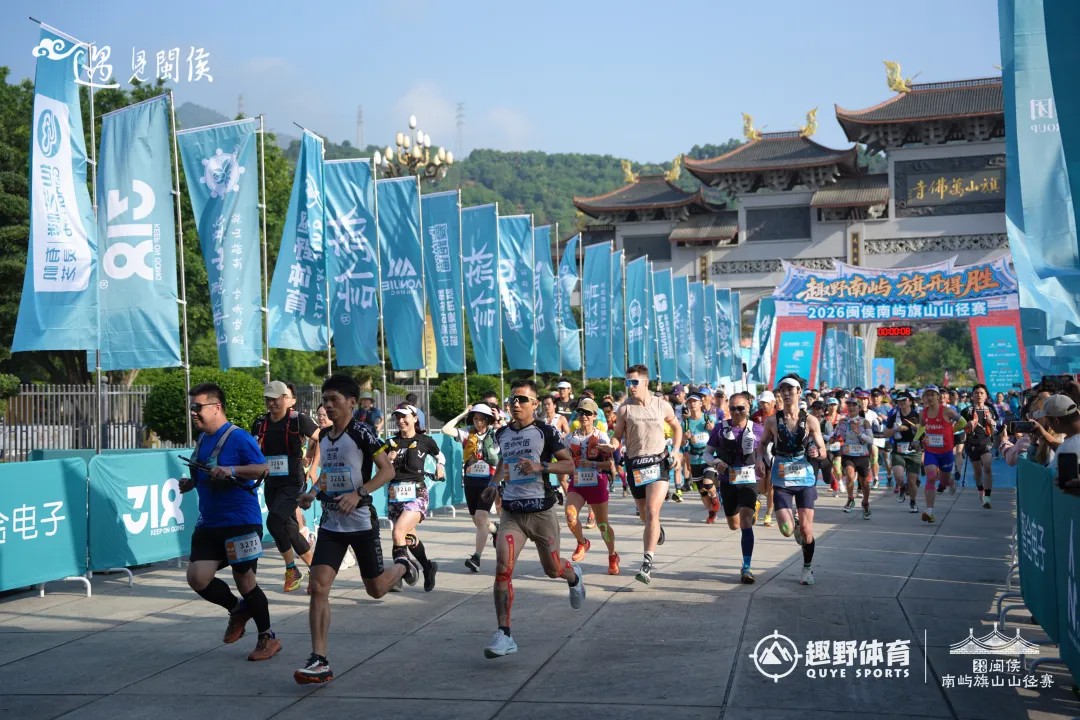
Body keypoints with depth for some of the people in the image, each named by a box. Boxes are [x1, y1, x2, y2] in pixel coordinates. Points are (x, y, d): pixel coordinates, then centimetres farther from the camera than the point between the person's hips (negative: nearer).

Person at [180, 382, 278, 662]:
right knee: (197, 577, -6)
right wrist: (190, 483, 7)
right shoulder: (201, 440, 12)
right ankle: (238, 608, 22)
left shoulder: (238, 437, -11)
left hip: (241, 521, -7)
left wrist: (232, 470, -28)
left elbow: (264, 469, -16)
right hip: (208, 523, 7)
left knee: (244, 580, 0)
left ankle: (268, 638, 19)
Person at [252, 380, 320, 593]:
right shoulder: (260, 423, 6)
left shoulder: (298, 420, -8)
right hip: (271, 484, 6)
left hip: (293, 483, -6)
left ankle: (292, 570, -4)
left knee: (274, 521, -20)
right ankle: (314, 566, 27)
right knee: (289, 528, 10)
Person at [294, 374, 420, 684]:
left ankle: (404, 565, 43)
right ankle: (319, 662, -10)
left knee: (376, 589, 8)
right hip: (330, 523, 5)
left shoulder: (361, 432, -11)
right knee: (318, 587, -11)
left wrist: (358, 493, -25)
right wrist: (314, 492, 5)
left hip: (361, 522, -5)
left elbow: (387, 470, -13)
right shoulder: (323, 436, 9)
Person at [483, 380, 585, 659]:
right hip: (511, 512, 3)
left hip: (541, 510, -3)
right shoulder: (502, 433, 9)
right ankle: (504, 635, -14)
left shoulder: (544, 432, -6)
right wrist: (493, 483, 14)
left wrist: (540, 466, -21)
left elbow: (570, 464, -6)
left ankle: (574, 577, 51)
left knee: (552, 569, 11)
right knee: (502, 569, -16)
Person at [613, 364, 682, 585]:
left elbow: (676, 427, 18)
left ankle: (647, 563, -19)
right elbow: (617, 437, 6)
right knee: (645, 516, 14)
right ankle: (657, 530, 51)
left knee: (652, 512, -17)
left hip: (659, 463, -1)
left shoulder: (663, 406, 1)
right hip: (635, 465, 2)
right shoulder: (624, 409, -2)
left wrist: (675, 451, 5)